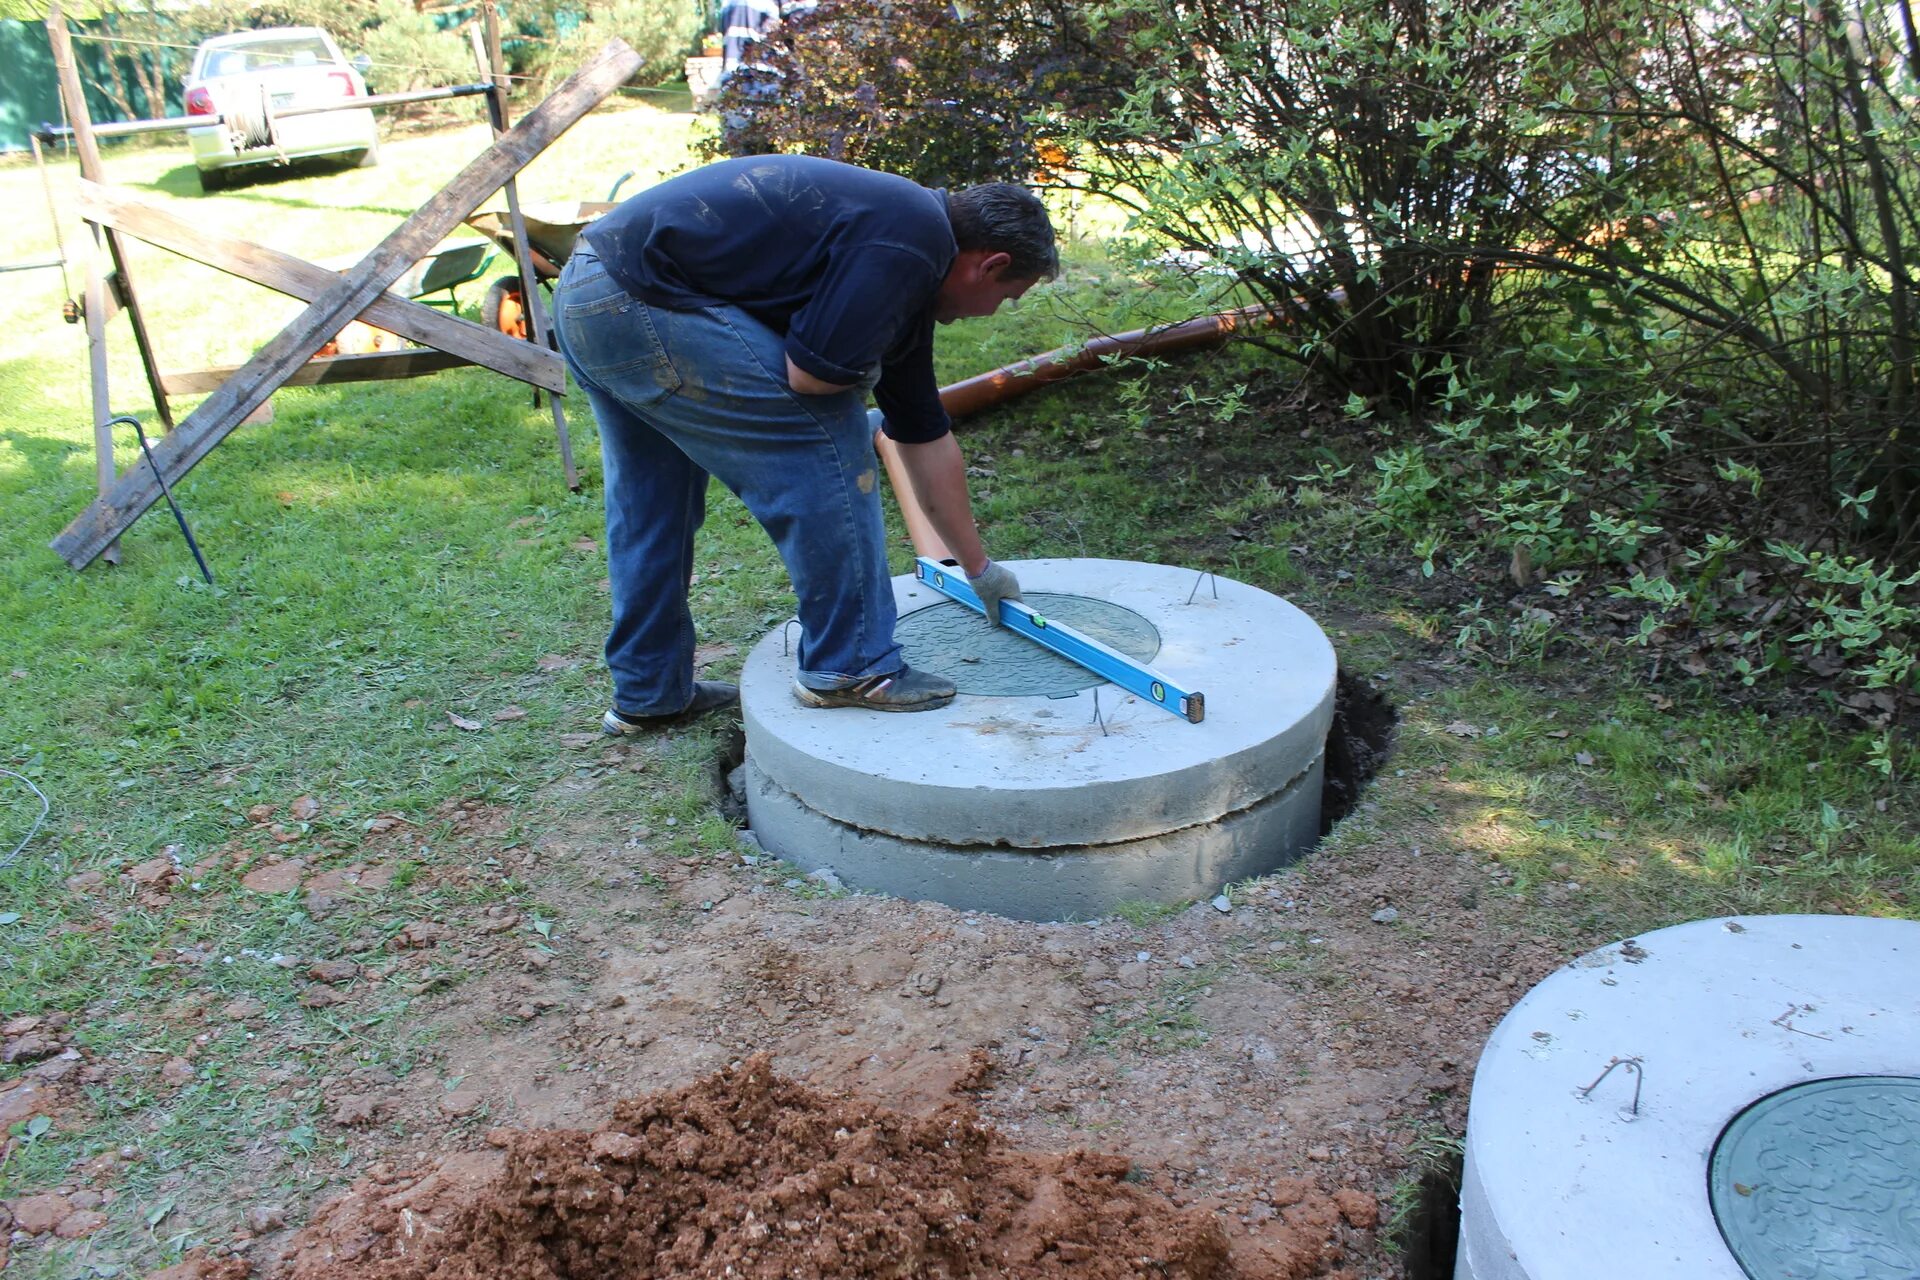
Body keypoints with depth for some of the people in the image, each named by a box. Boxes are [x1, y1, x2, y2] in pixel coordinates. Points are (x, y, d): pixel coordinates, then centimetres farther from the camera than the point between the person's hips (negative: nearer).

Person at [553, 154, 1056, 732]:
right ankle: (850, 664, 6)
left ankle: (647, 692, 35)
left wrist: (978, 567, 32)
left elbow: (925, 437, 26)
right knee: (826, 442, -4)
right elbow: (811, 375, -18)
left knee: (646, 502, 22)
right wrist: (863, 372, 7)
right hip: (645, 305, -11)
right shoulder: (907, 246, -10)